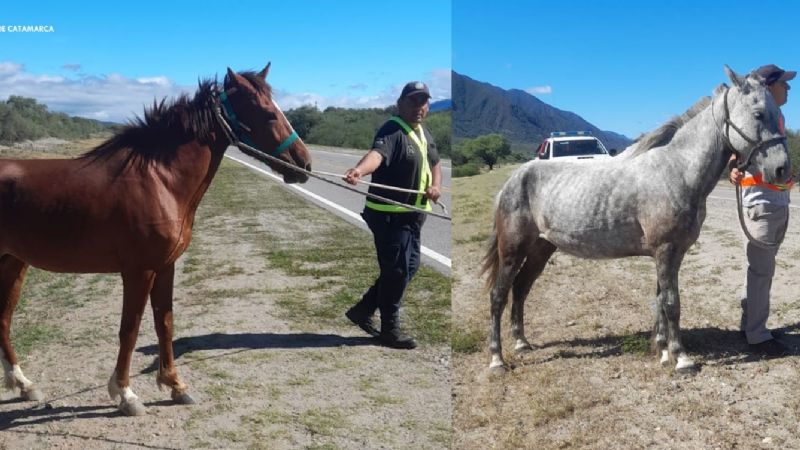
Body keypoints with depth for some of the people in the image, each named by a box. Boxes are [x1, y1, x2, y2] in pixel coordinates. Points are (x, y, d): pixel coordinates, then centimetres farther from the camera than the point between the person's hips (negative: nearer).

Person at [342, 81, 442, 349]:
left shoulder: (425, 134, 11)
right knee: (396, 271, -4)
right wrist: (360, 170, -58)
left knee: (409, 267, 16)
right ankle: (390, 330, 12)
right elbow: (377, 153, -37)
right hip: (389, 215, -9)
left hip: (412, 214, 9)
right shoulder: (392, 131, -17)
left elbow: (435, 164, 23)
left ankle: (363, 310, 29)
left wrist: (436, 185, 1)